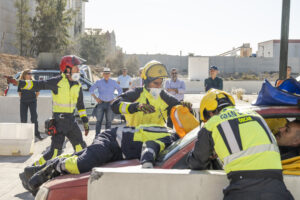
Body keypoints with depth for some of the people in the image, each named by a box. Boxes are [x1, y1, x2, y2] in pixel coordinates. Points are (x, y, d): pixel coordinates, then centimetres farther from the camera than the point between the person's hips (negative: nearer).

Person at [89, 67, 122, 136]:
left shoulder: (113, 82, 4)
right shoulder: (99, 82, 2)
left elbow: (120, 90, 14)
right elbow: (91, 89, 11)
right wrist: (96, 98, 3)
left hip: (110, 103, 1)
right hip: (101, 103, -1)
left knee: (109, 121, 4)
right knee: (99, 120, -2)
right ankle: (97, 135, 3)